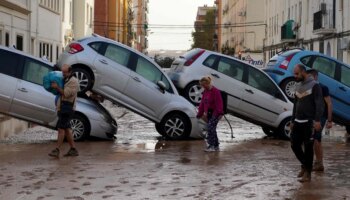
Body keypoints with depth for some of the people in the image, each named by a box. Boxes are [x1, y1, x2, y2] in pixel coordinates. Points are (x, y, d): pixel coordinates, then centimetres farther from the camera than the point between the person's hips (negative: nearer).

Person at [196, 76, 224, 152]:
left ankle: (211, 145, -18)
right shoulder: (205, 92, 13)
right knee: (212, 129, 10)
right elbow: (202, 103, 18)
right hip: (208, 113, 9)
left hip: (215, 113, -9)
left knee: (210, 127, -18)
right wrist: (200, 114, 18)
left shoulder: (215, 91, -12)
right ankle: (216, 146, 18)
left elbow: (219, 103, -16)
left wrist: (219, 113, -21)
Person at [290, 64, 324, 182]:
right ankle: (305, 165, 26)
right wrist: (293, 121, 20)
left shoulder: (314, 85, -7)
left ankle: (308, 173, 4)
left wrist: (317, 120, -22)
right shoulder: (298, 86, 16)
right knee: (294, 145, 6)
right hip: (298, 122, 7)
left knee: (308, 147, -3)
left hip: (309, 122, -7)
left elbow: (319, 104, -14)